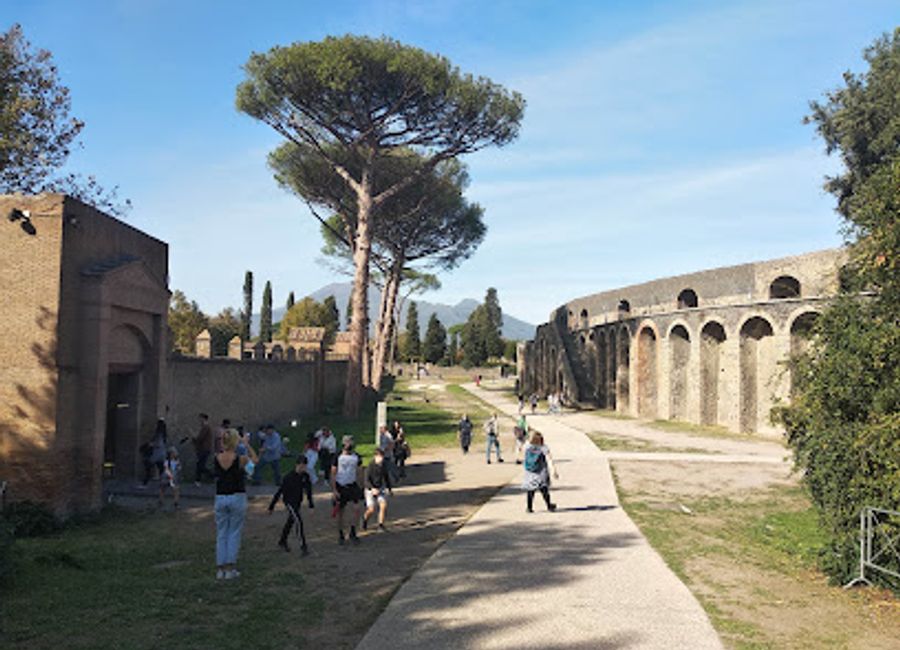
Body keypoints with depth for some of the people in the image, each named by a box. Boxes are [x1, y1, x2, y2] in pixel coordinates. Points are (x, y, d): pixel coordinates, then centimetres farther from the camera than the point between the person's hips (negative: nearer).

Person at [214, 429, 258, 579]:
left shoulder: (216, 459, -6)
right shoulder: (240, 459, -15)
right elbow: (254, 459, 7)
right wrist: (247, 445, 13)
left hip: (220, 498, 3)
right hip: (237, 498, -3)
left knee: (221, 535, 11)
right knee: (234, 534, 6)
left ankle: (220, 569, 12)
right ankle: (230, 568, 6)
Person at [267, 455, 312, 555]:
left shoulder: (305, 476, -7)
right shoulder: (288, 477, -22)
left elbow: (308, 490, 7)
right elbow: (279, 491, -16)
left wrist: (311, 504, 12)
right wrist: (271, 506, -11)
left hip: (298, 502, 6)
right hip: (289, 501, -6)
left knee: (290, 522, 20)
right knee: (299, 521, -17)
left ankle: (283, 541, 41)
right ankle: (303, 546, -11)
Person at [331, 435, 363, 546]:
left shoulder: (356, 457, 2)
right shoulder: (338, 457, -7)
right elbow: (333, 474, -5)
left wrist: (359, 487, 8)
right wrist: (334, 490, -10)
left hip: (352, 485, 2)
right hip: (340, 487, -2)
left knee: (356, 508, -13)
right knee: (341, 512, 6)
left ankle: (353, 532, 2)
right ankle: (340, 535, 21)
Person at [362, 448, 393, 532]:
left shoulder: (384, 466, -1)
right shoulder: (370, 466, -17)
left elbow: (387, 477, 14)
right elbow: (367, 480, -19)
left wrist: (390, 488, 14)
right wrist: (372, 489, -32)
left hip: (381, 488, 4)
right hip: (370, 489, -4)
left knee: (383, 505, -16)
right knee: (371, 510, -9)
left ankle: (381, 525, -3)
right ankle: (365, 518, 25)